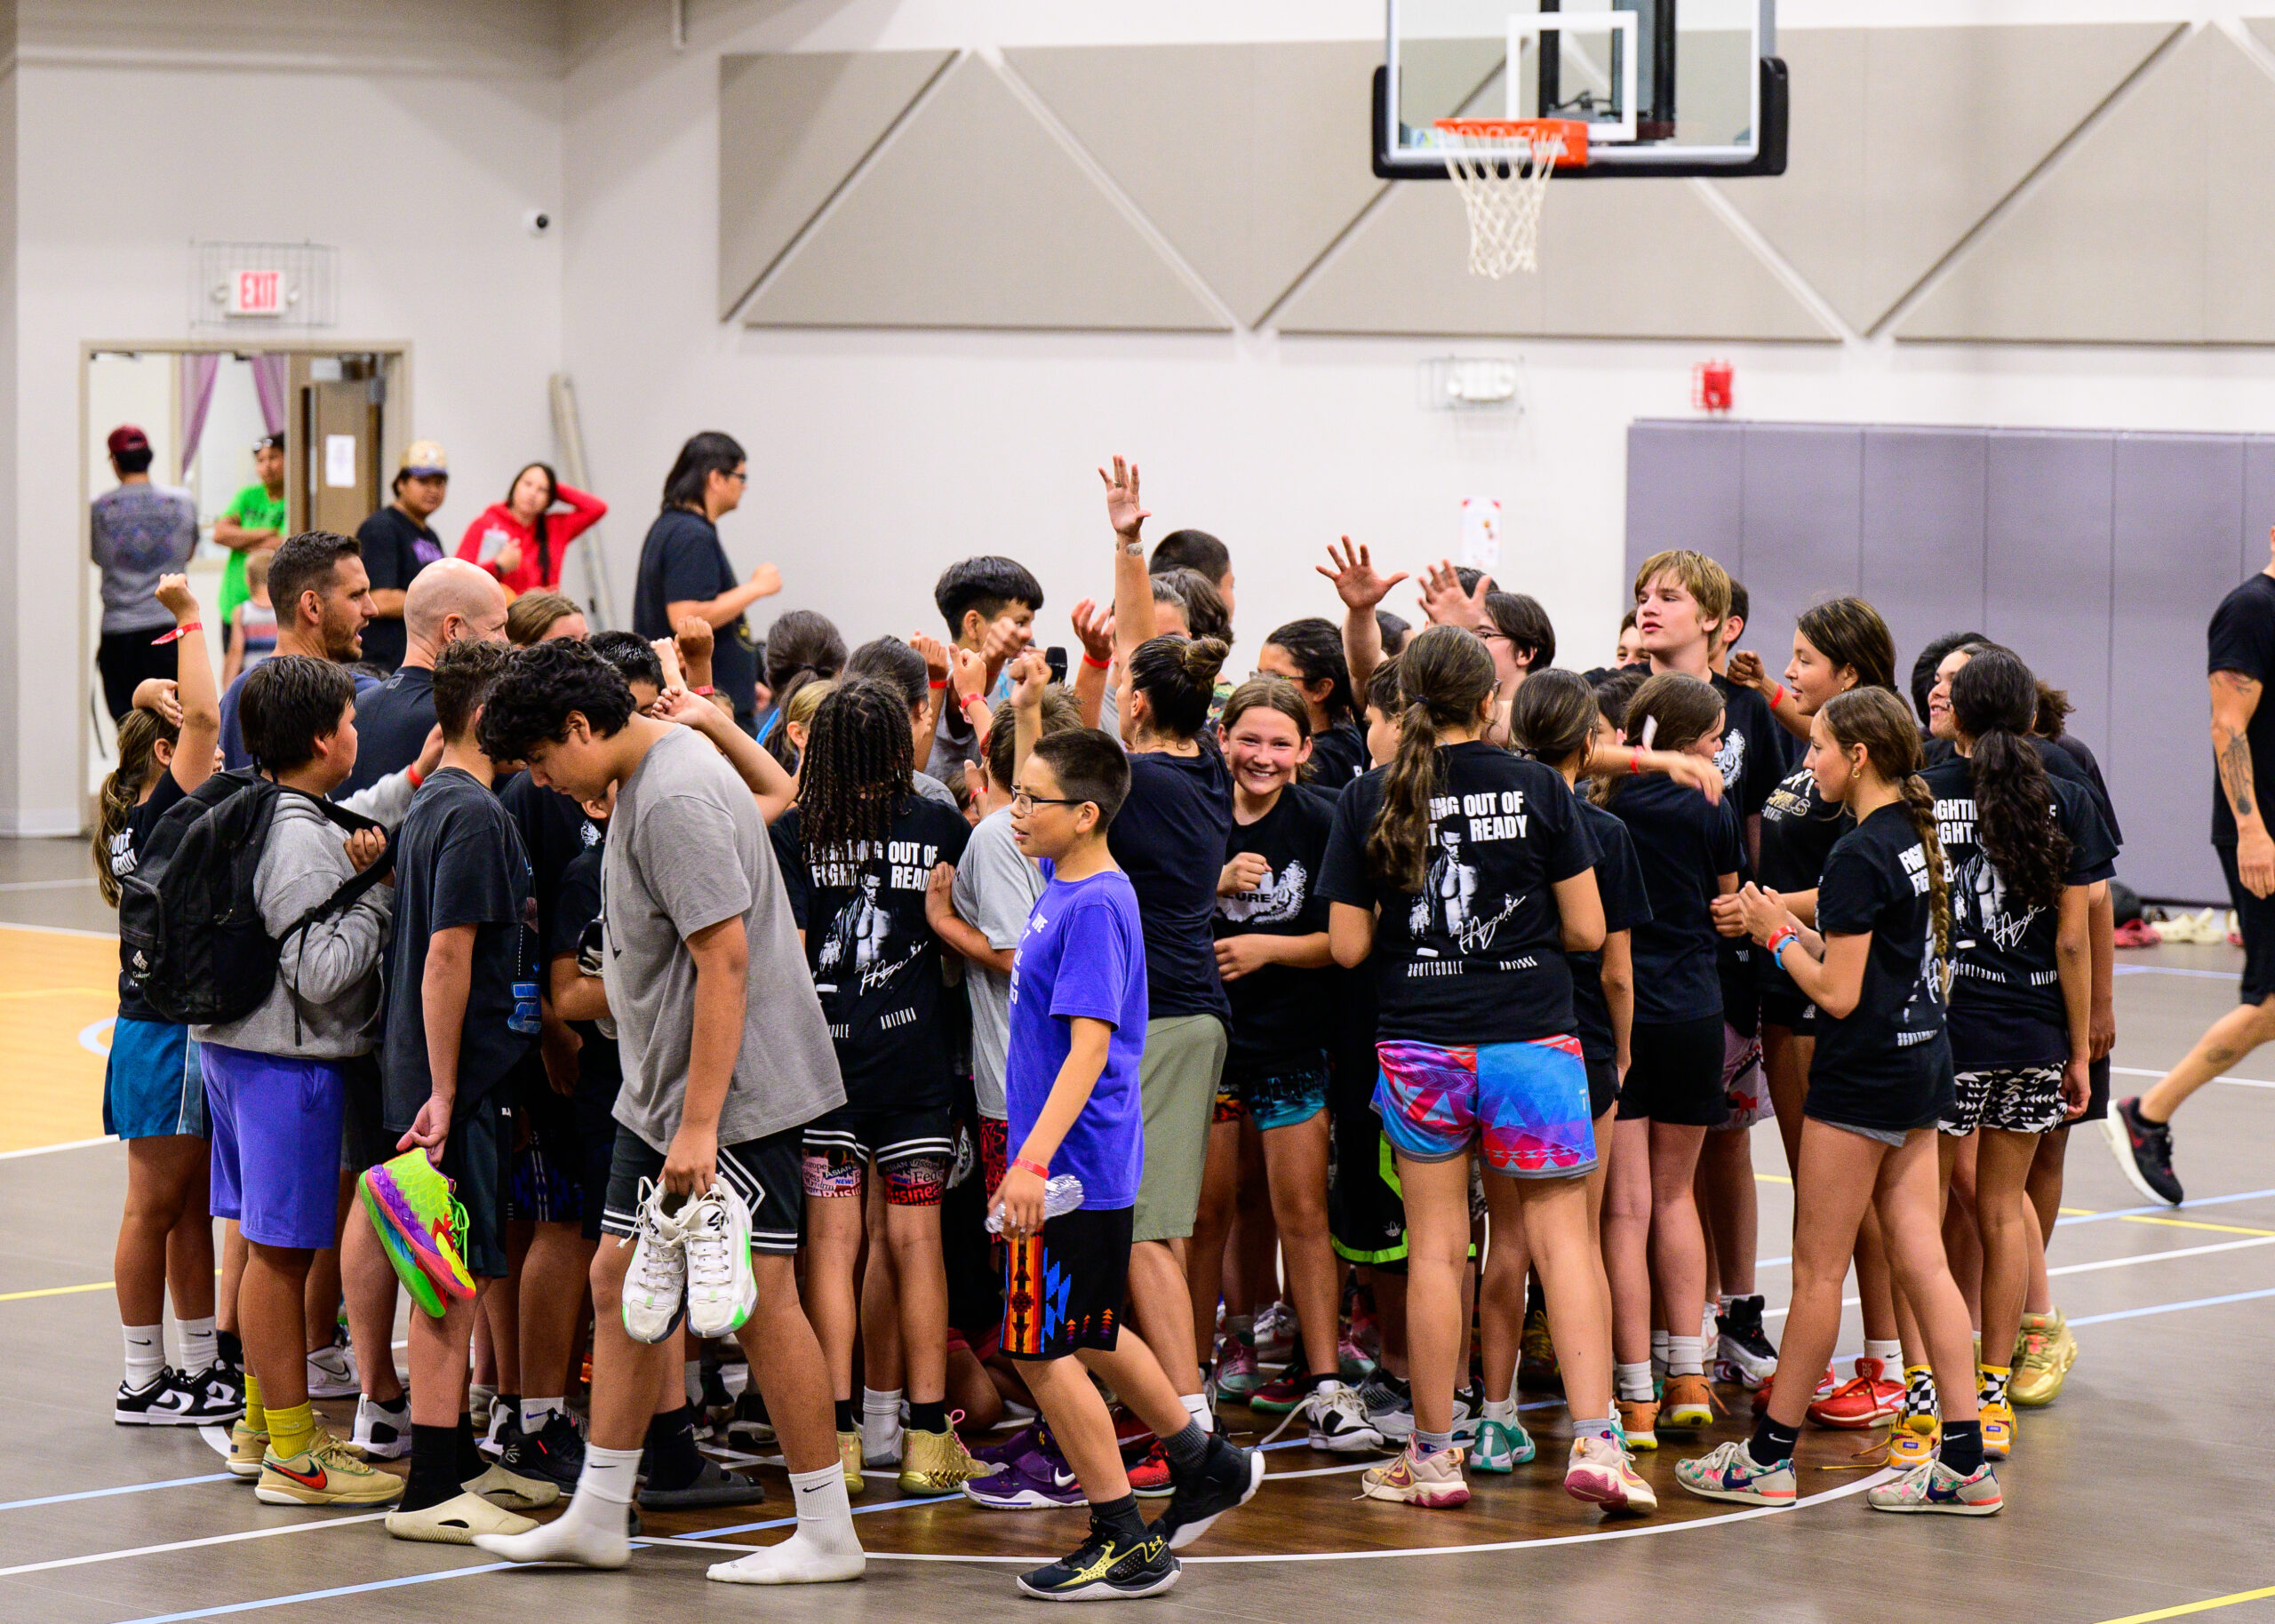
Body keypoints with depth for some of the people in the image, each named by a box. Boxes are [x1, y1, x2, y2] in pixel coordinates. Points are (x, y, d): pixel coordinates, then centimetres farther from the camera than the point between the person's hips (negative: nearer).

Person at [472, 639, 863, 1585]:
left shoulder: (678, 800, -20)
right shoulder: (639, 780, 12)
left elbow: (725, 961, -24)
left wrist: (699, 1124, -25)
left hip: (735, 1091, -10)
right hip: (659, 1089, 10)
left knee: (758, 1300, -6)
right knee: (619, 1278, 11)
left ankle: (828, 1533, 2)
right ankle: (599, 1517, 19)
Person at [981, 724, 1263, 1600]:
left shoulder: (1095, 906, -20)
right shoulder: (1064, 887, 6)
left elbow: (1090, 1047, -28)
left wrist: (1034, 1159, -32)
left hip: (1074, 1168, -10)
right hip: (1088, 1166, 10)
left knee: (1044, 1352, -4)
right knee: (1088, 1339, 23)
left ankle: (1126, 1545, 4)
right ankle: (1207, 1468, 38)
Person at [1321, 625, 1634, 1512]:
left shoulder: (1368, 801, -2)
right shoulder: (1538, 788, -4)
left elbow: (1348, 946, 0)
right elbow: (1587, 929, -2)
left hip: (1419, 1045, 1)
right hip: (1531, 1038, -1)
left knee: (1436, 1247, 7)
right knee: (1562, 1236, 2)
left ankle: (1433, 1454, 13)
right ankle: (1595, 1440, -8)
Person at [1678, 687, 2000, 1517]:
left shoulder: (1858, 856, -17)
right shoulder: (1913, 840, 10)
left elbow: (1838, 993, -19)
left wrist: (1776, 936, -5)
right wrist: (1789, 923, 11)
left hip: (1862, 1074, -9)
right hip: (1922, 1064, 9)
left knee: (1818, 1269, 0)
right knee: (1921, 1262, 7)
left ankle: (1769, 1456, 8)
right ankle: (1964, 1462, 5)